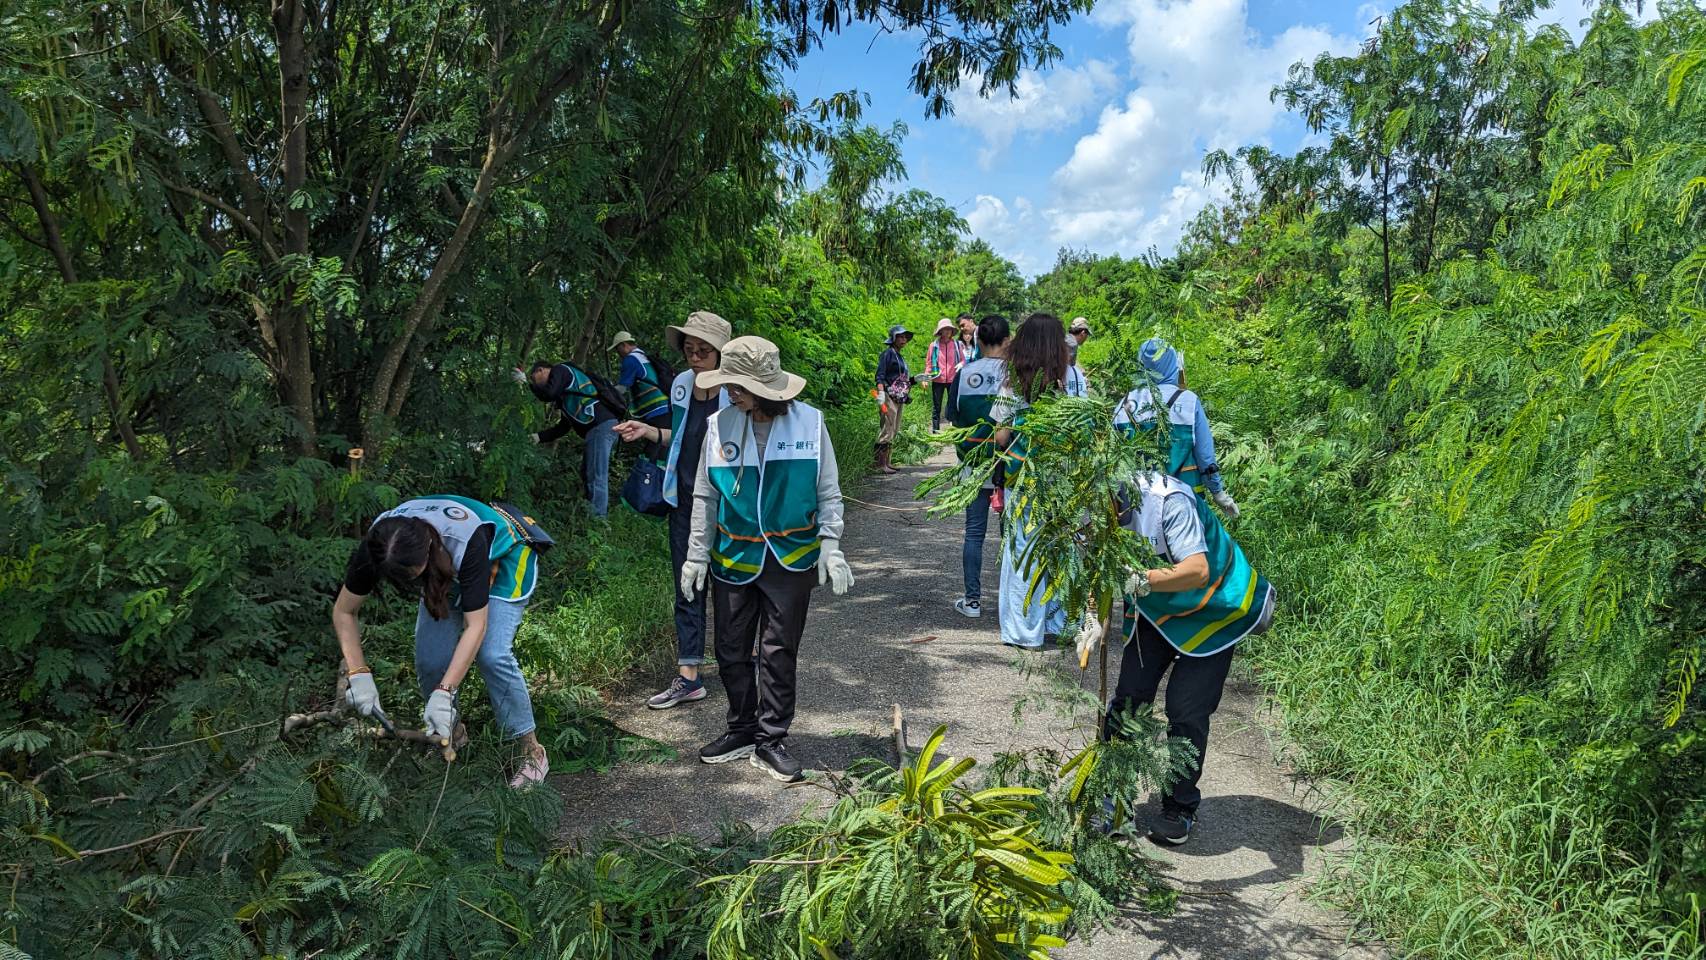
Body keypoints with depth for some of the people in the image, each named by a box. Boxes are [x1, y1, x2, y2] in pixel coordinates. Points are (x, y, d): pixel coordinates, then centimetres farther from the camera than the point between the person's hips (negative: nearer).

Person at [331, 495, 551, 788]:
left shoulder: (465, 542, -43)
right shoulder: (377, 546, -30)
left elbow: (475, 627, -38)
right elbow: (343, 611, -15)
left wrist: (442, 695, -42)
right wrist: (358, 674, -24)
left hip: (504, 558, -5)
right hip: (447, 570, 5)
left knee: (492, 654, -22)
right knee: (429, 660, -10)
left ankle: (533, 752, -8)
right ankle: (453, 733, 17)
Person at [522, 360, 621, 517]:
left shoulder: (560, 370, 5)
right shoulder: (564, 393, 32)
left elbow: (549, 394, -13)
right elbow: (565, 426, 29)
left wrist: (528, 382, 3)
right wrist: (539, 437, 25)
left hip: (601, 426, -10)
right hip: (601, 427, 10)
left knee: (596, 478, -12)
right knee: (588, 475, 13)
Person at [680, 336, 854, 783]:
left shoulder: (809, 422, -7)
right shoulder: (720, 424, -3)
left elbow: (828, 492, 0)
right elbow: (705, 496, 5)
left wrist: (830, 545, -9)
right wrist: (697, 554, 5)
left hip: (791, 558, -2)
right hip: (734, 557, 2)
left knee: (779, 651, 4)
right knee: (732, 650, 10)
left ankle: (770, 740, 16)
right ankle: (742, 730, 28)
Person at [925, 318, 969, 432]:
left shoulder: (957, 344, 3)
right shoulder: (934, 345, 2)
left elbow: (963, 360, 7)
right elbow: (928, 363, 4)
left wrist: (961, 364, -16)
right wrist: (926, 377, -5)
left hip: (953, 380, 0)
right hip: (937, 380, 0)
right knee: (936, 407, 5)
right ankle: (935, 431, 10)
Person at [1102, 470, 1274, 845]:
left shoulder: (1168, 500, -37)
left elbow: (1198, 571, -44)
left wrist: (1139, 581, -57)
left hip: (1212, 610, -5)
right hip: (1154, 609, 6)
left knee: (1187, 711, -7)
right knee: (1128, 698, 0)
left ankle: (1180, 808, 13)